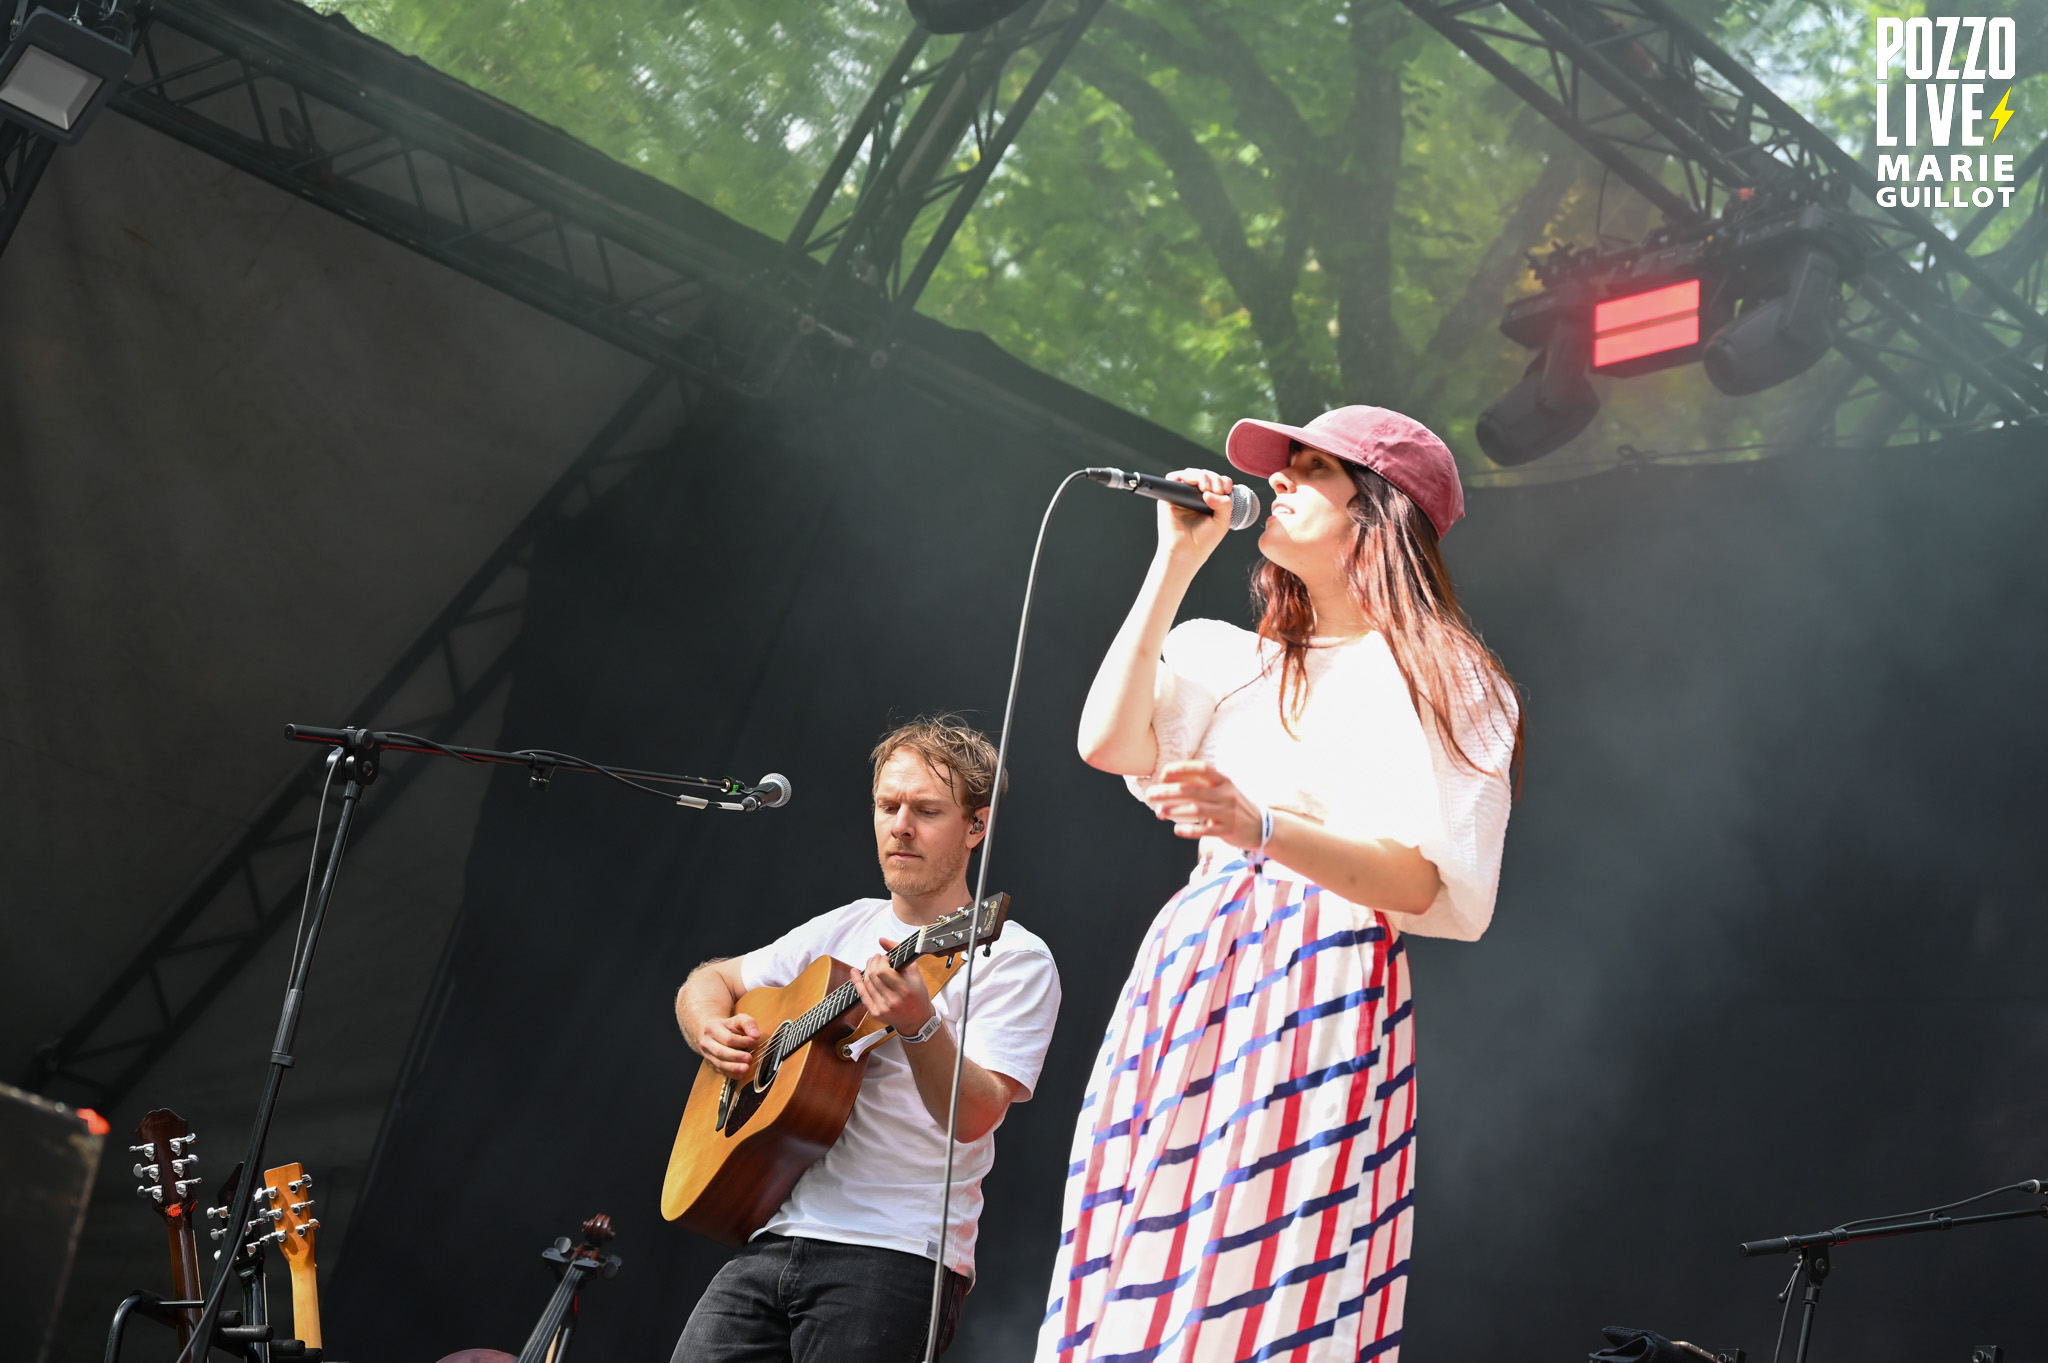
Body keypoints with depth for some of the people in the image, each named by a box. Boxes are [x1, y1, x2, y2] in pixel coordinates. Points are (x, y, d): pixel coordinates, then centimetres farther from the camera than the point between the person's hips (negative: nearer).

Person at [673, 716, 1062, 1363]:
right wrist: (712, 1030, 4)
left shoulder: (1013, 960, -2)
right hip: (774, 1234, 5)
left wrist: (919, 1026, -32)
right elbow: (708, 981, 27)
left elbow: (974, 1117, -14)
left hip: (895, 1254, -5)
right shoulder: (845, 929, 18)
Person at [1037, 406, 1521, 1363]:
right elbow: (1107, 740, 6)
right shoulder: (1238, 661, 22)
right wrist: (1176, 561, 11)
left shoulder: (1436, 677, 3)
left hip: (1322, 981, -6)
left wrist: (1262, 828, -26)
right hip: (1187, 978, 6)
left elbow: (1422, 882, -9)